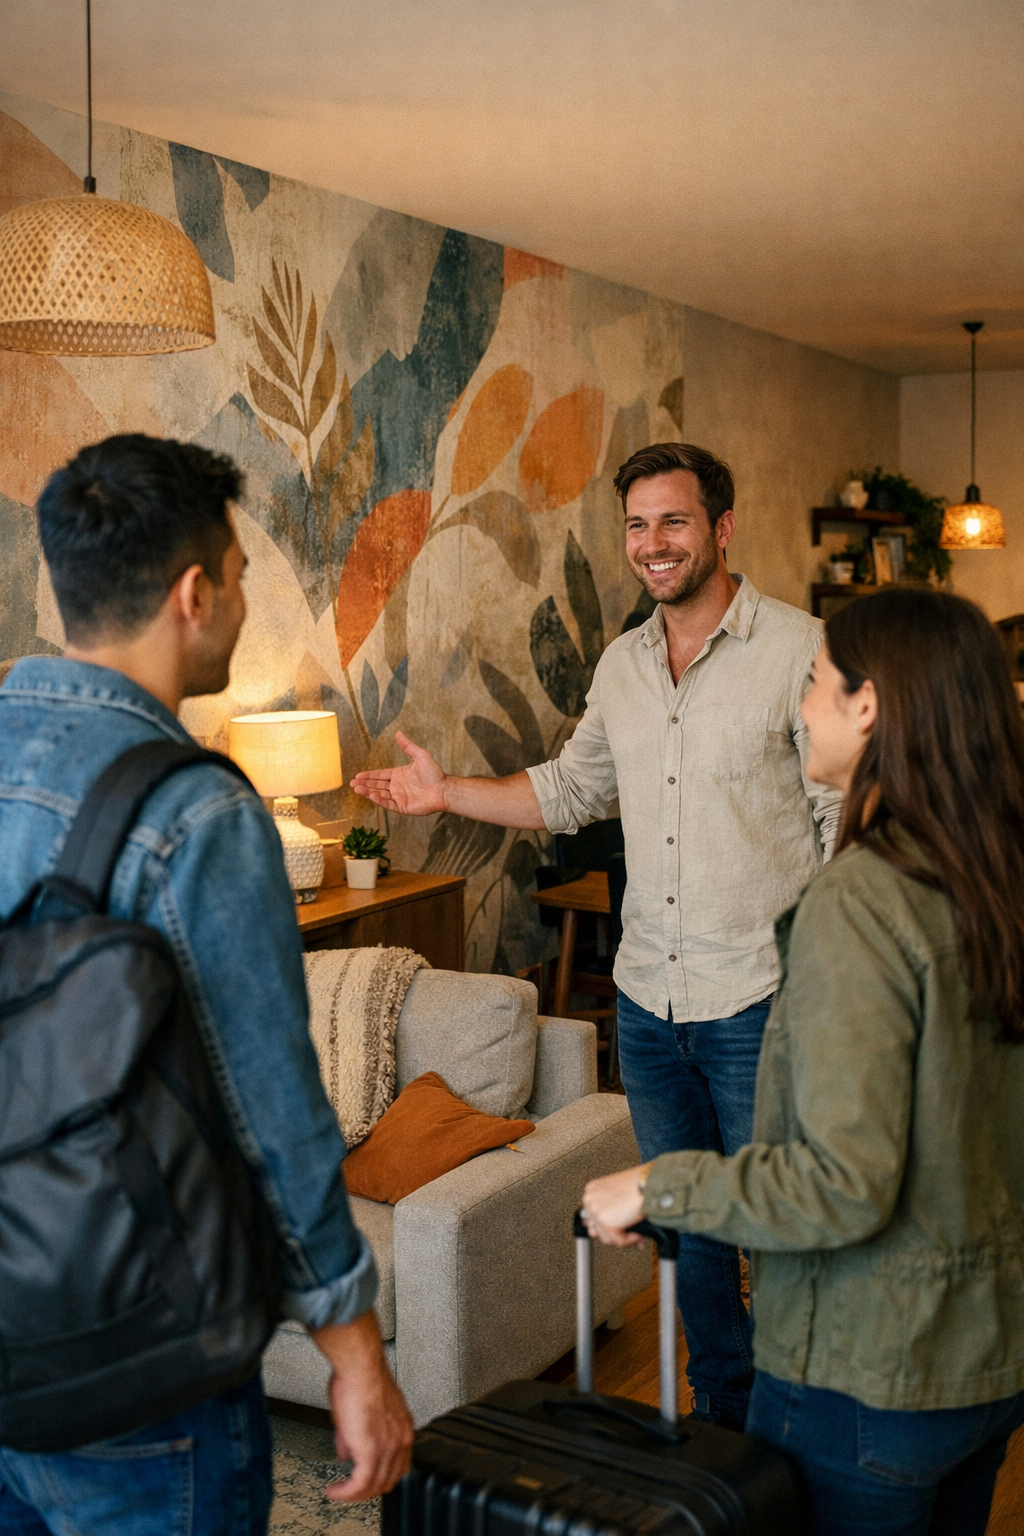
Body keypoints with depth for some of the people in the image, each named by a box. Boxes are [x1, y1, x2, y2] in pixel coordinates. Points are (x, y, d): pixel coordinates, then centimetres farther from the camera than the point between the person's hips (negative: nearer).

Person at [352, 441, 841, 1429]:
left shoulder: (800, 650, -10)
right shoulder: (621, 664, 9)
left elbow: (851, 821, -11)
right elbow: (571, 791, 20)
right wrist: (447, 793, 10)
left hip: (758, 1002, -6)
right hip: (647, 1002, 6)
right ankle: (721, 1414, 38)